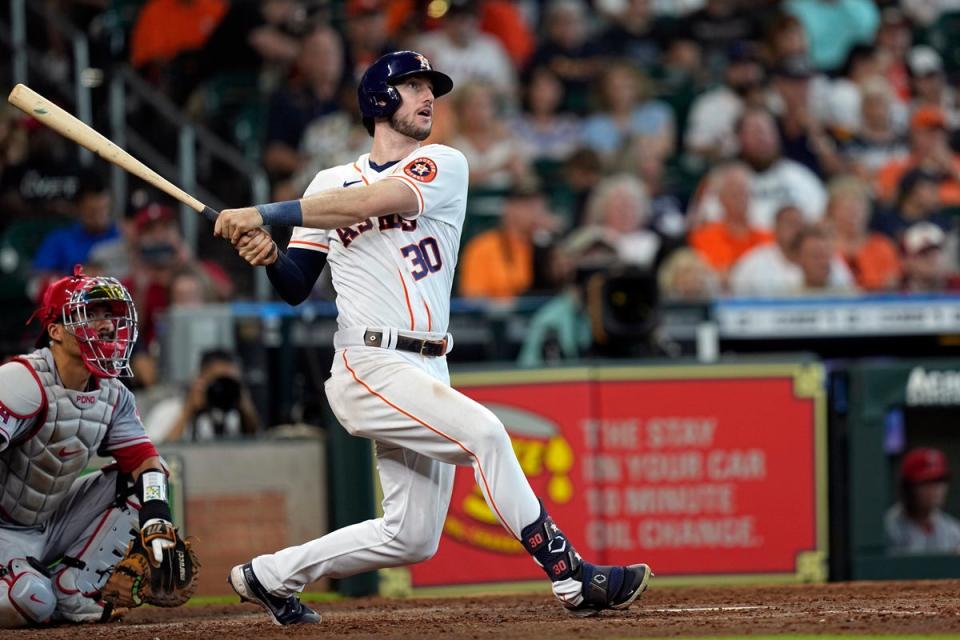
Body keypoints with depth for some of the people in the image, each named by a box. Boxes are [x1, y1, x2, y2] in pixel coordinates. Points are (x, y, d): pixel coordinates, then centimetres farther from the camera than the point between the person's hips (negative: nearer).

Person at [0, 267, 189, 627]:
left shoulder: (113, 396, 4)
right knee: (30, 600, -34)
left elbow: (145, 462, -2)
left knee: (136, 480, 0)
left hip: (51, 524, 8)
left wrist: (158, 529, -19)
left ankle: (70, 591, -4)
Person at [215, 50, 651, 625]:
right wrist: (269, 253, -12)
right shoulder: (330, 182, 10)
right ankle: (570, 575, -27)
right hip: (370, 366, -4)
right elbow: (297, 288, 10)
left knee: (412, 537, 5)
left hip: (427, 372, 4)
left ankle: (269, 576, 22)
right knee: (482, 430, -26)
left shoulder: (443, 166, 6)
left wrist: (265, 215, -16)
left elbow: (369, 202, -13)